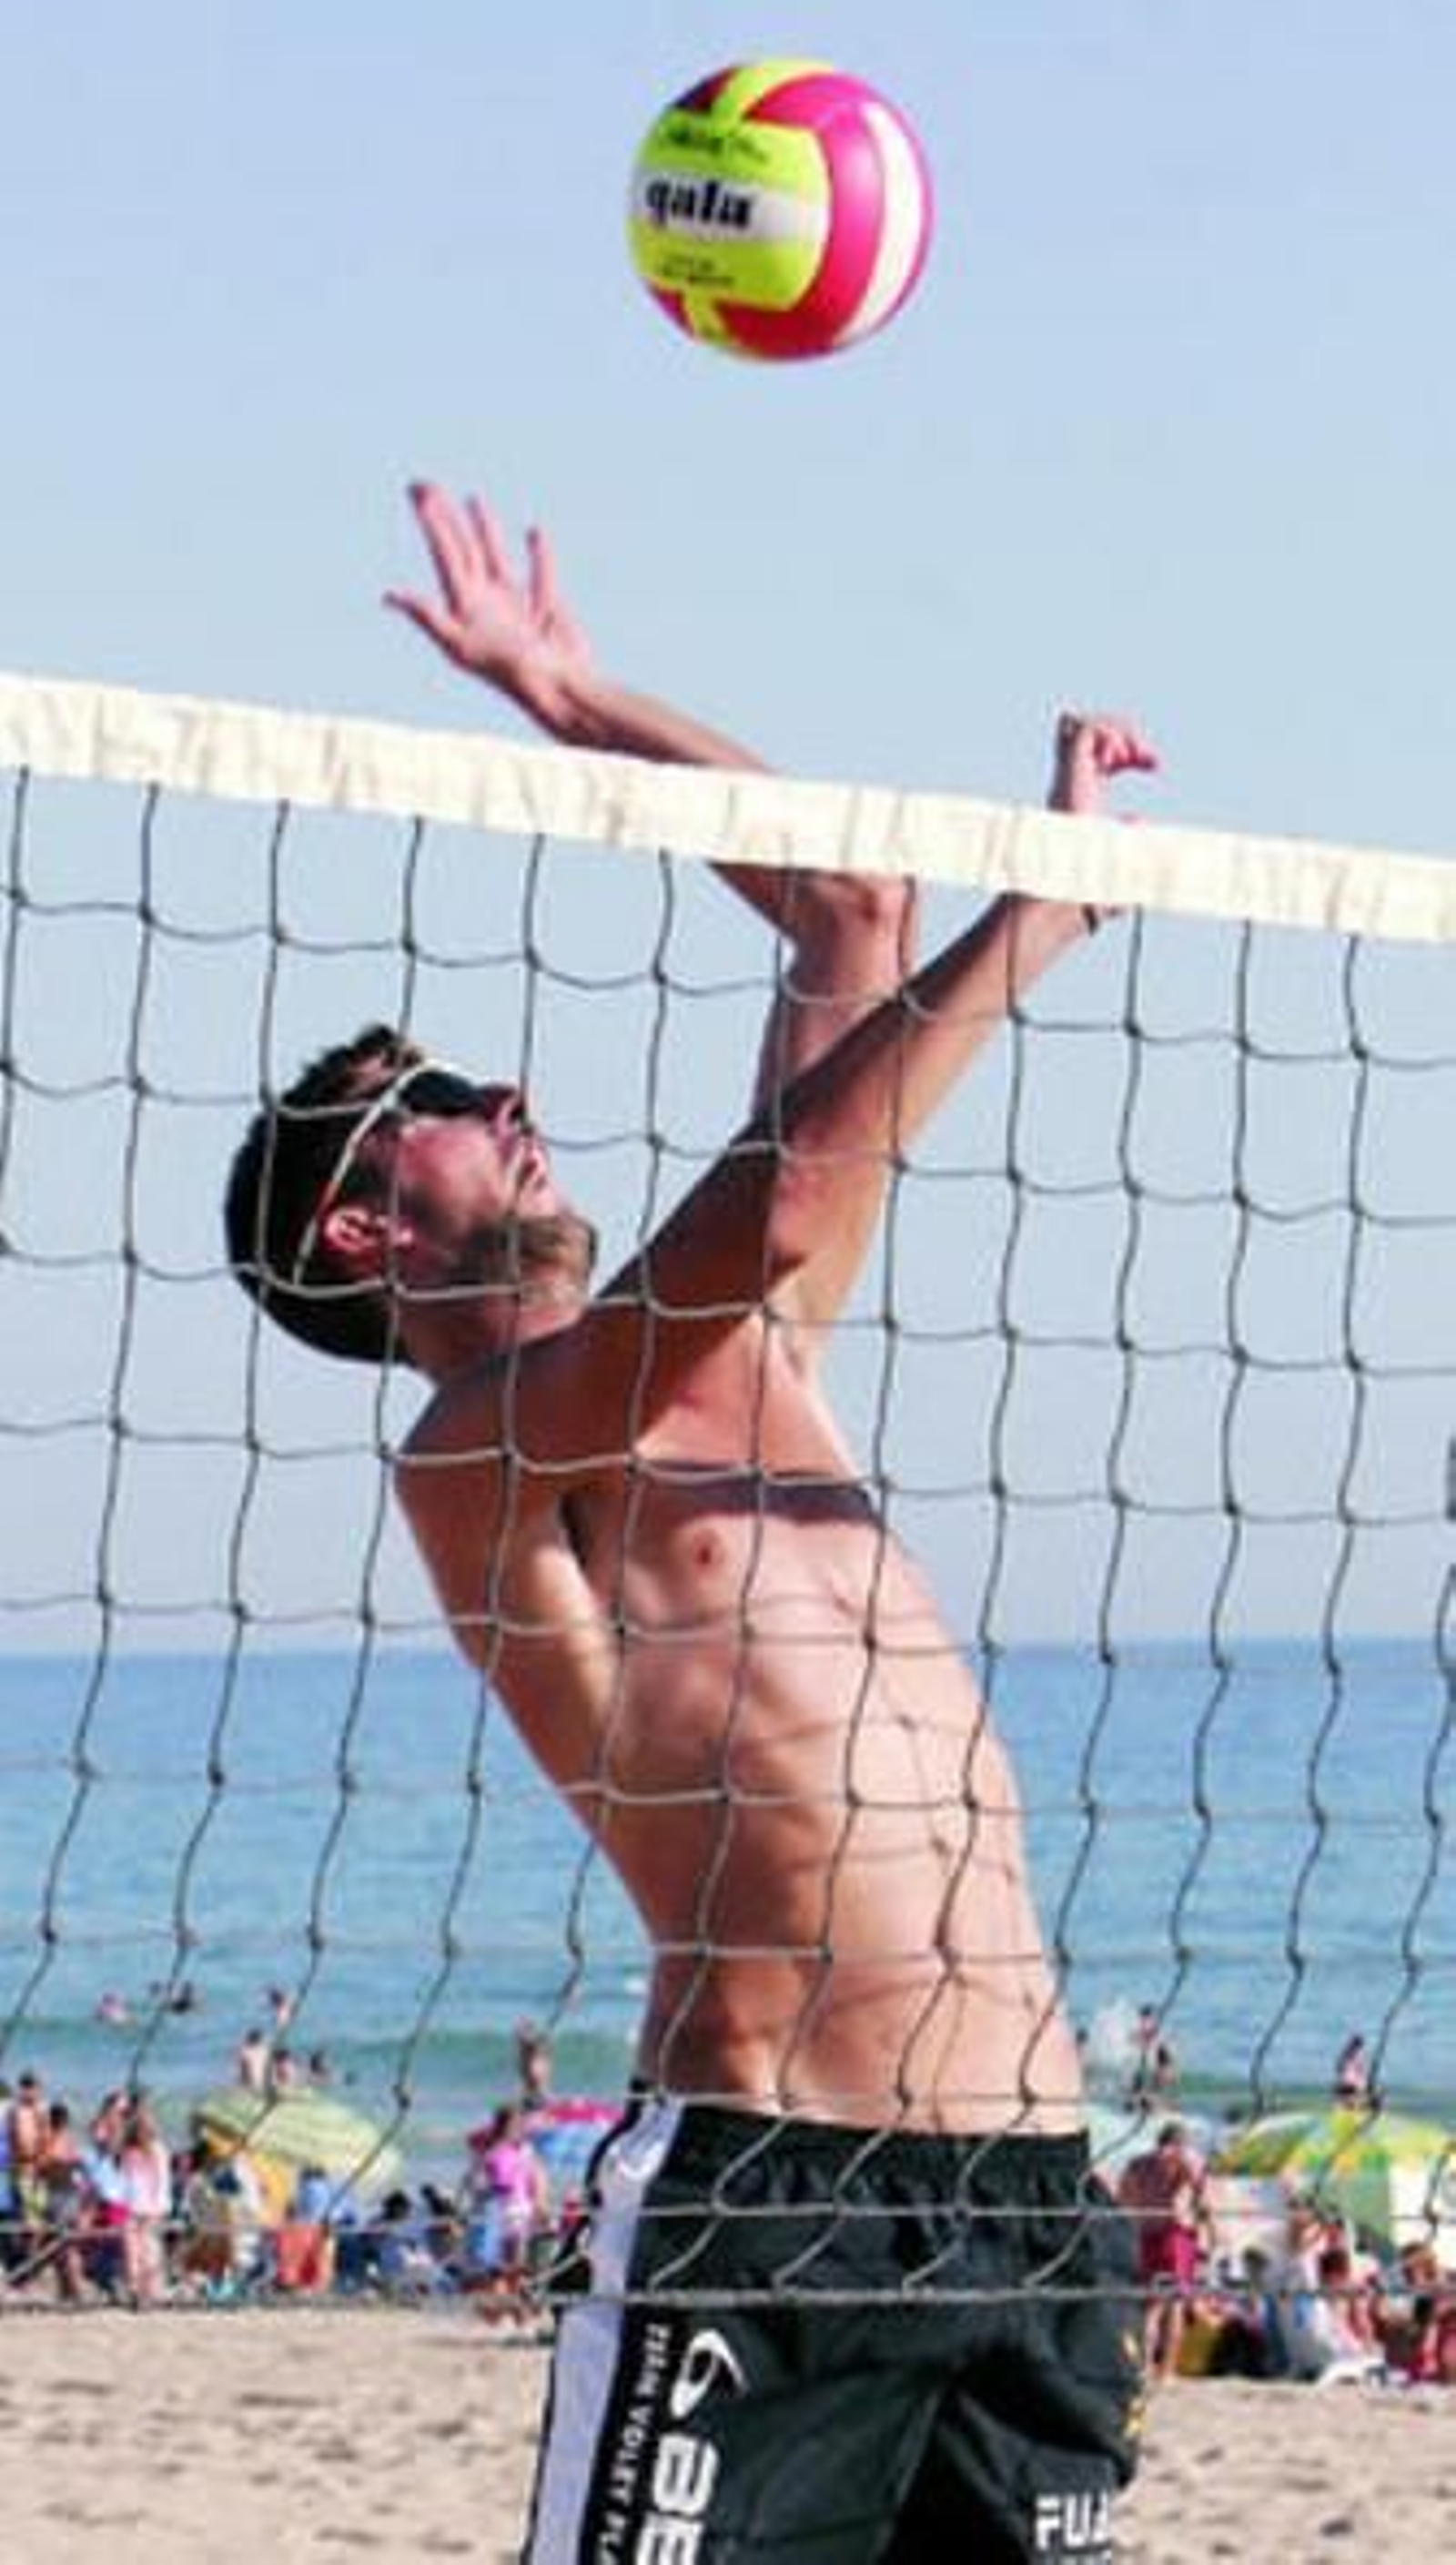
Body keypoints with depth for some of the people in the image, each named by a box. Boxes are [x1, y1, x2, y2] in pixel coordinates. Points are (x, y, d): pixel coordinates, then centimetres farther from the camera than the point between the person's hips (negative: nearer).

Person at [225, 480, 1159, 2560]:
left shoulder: (736, 1354, 20)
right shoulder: (475, 1450, -4)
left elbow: (856, 919, 25)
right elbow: (790, 1191, -18)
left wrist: (577, 705, 24)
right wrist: (1053, 897, -11)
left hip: (1025, 2191, 8)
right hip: (761, 2180, -8)